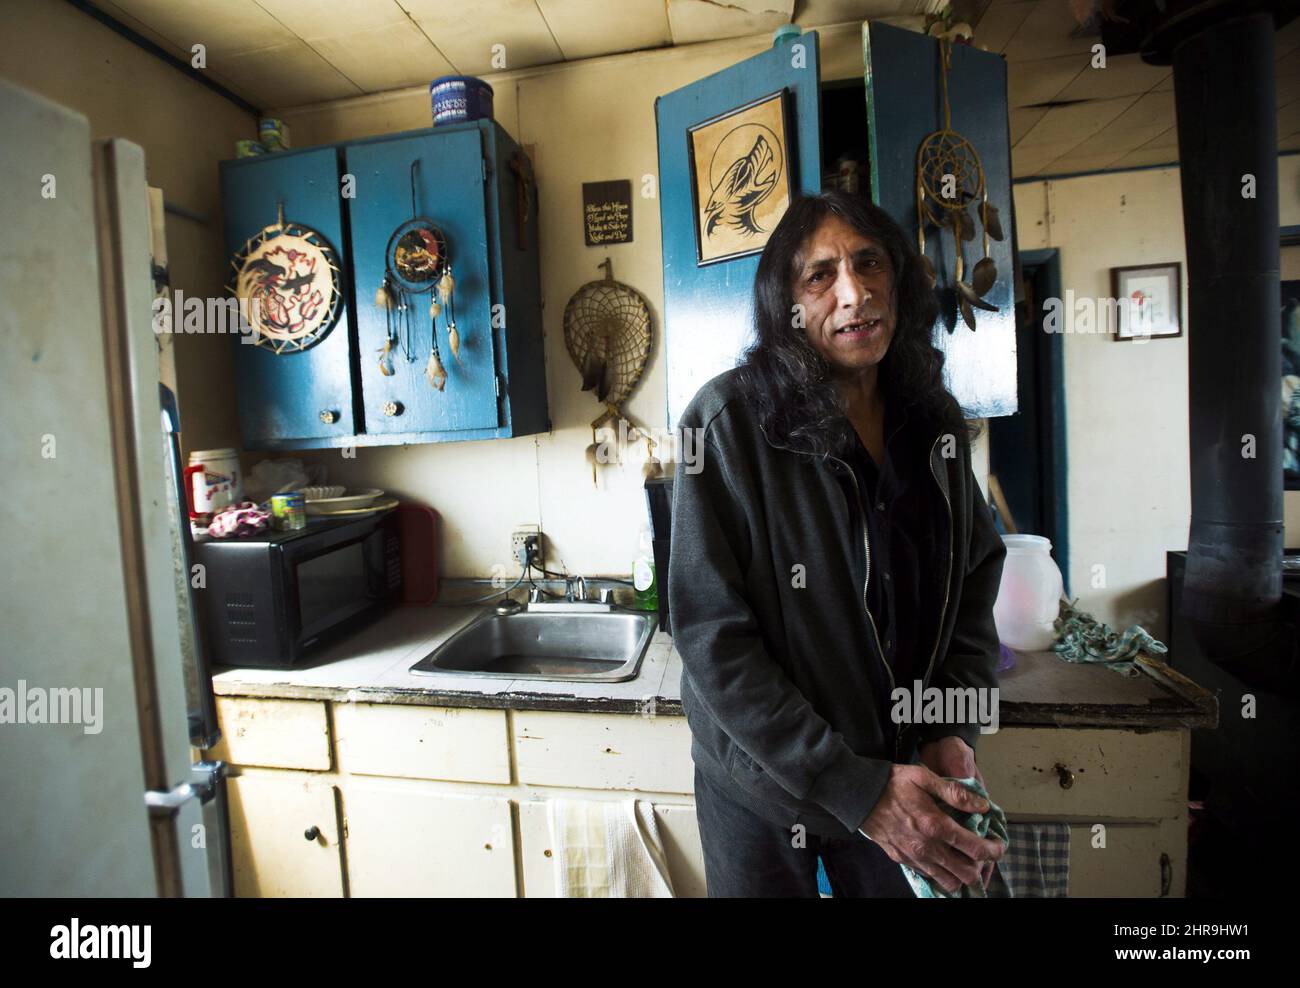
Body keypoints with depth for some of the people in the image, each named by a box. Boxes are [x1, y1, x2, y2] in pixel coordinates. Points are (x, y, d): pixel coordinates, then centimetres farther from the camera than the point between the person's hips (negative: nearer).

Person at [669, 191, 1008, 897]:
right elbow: (712, 639, -22)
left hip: (906, 770, 4)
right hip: (765, 784, -3)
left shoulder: (937, 421, -3)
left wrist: (954, 730, -7)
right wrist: (856, 788, -22)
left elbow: (977, 576, 6)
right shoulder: (730, 419, -21)